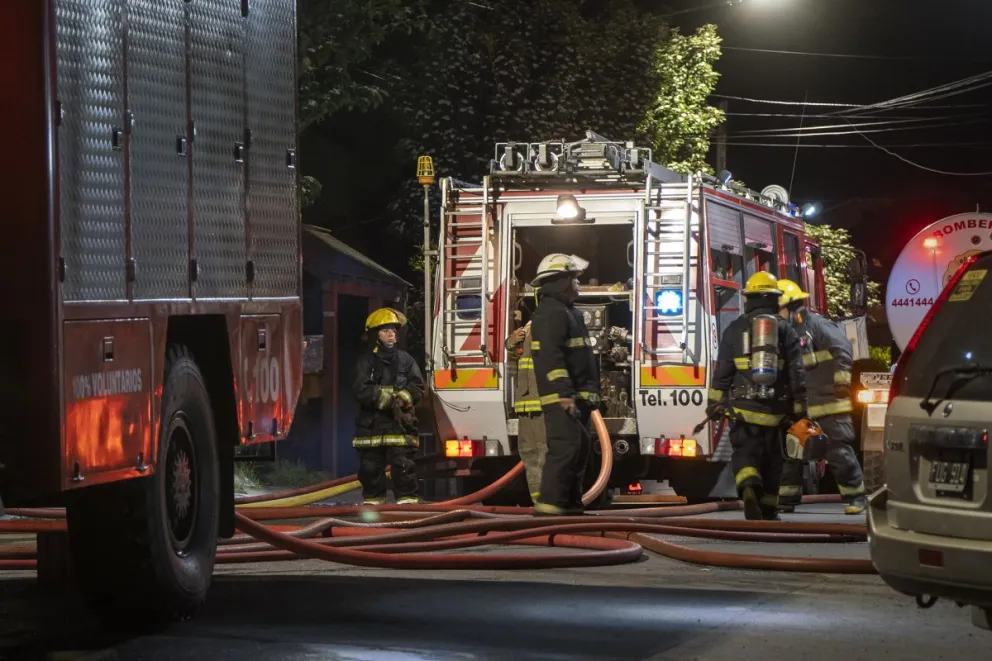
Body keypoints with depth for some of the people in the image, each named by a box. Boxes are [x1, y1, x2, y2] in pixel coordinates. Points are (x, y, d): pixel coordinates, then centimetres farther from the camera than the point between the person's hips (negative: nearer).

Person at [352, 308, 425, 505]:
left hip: (400, 424, 0)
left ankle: (408, 500, -4)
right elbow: (362, 391, -10)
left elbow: (417, 388, 1)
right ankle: (372, 501, 18)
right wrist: (393, 397, -17)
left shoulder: (406, 360, 7)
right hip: (372, 424, 0)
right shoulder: (366, 361, 3)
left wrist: (401, 400, -18)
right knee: (370, 468, 6)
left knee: (403, 466, -6)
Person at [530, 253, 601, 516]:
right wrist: (565, 393, -28)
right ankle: (549, 503, -21)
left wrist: (590, 395, 24)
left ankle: (571, 504, 15)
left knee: (581, 448, 11)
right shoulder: (550, 312, -12)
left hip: (576, 397, 11)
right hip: (562, 398, -11)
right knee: (565, 447, -17)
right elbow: (550, 356, -22)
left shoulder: (569, 312, 23)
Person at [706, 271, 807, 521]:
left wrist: (714, 403, 8)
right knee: (771, 460, 13)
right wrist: (799, 410, 6)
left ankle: (749, 490, -31)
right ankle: (768, 510, 21)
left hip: (743, 409, -1)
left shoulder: (735, 329, 4)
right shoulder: (786, 331, 5)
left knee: (745, 455, -2)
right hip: (776, 412, 1)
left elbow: (722, 372, 2)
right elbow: (797, 375, 2)